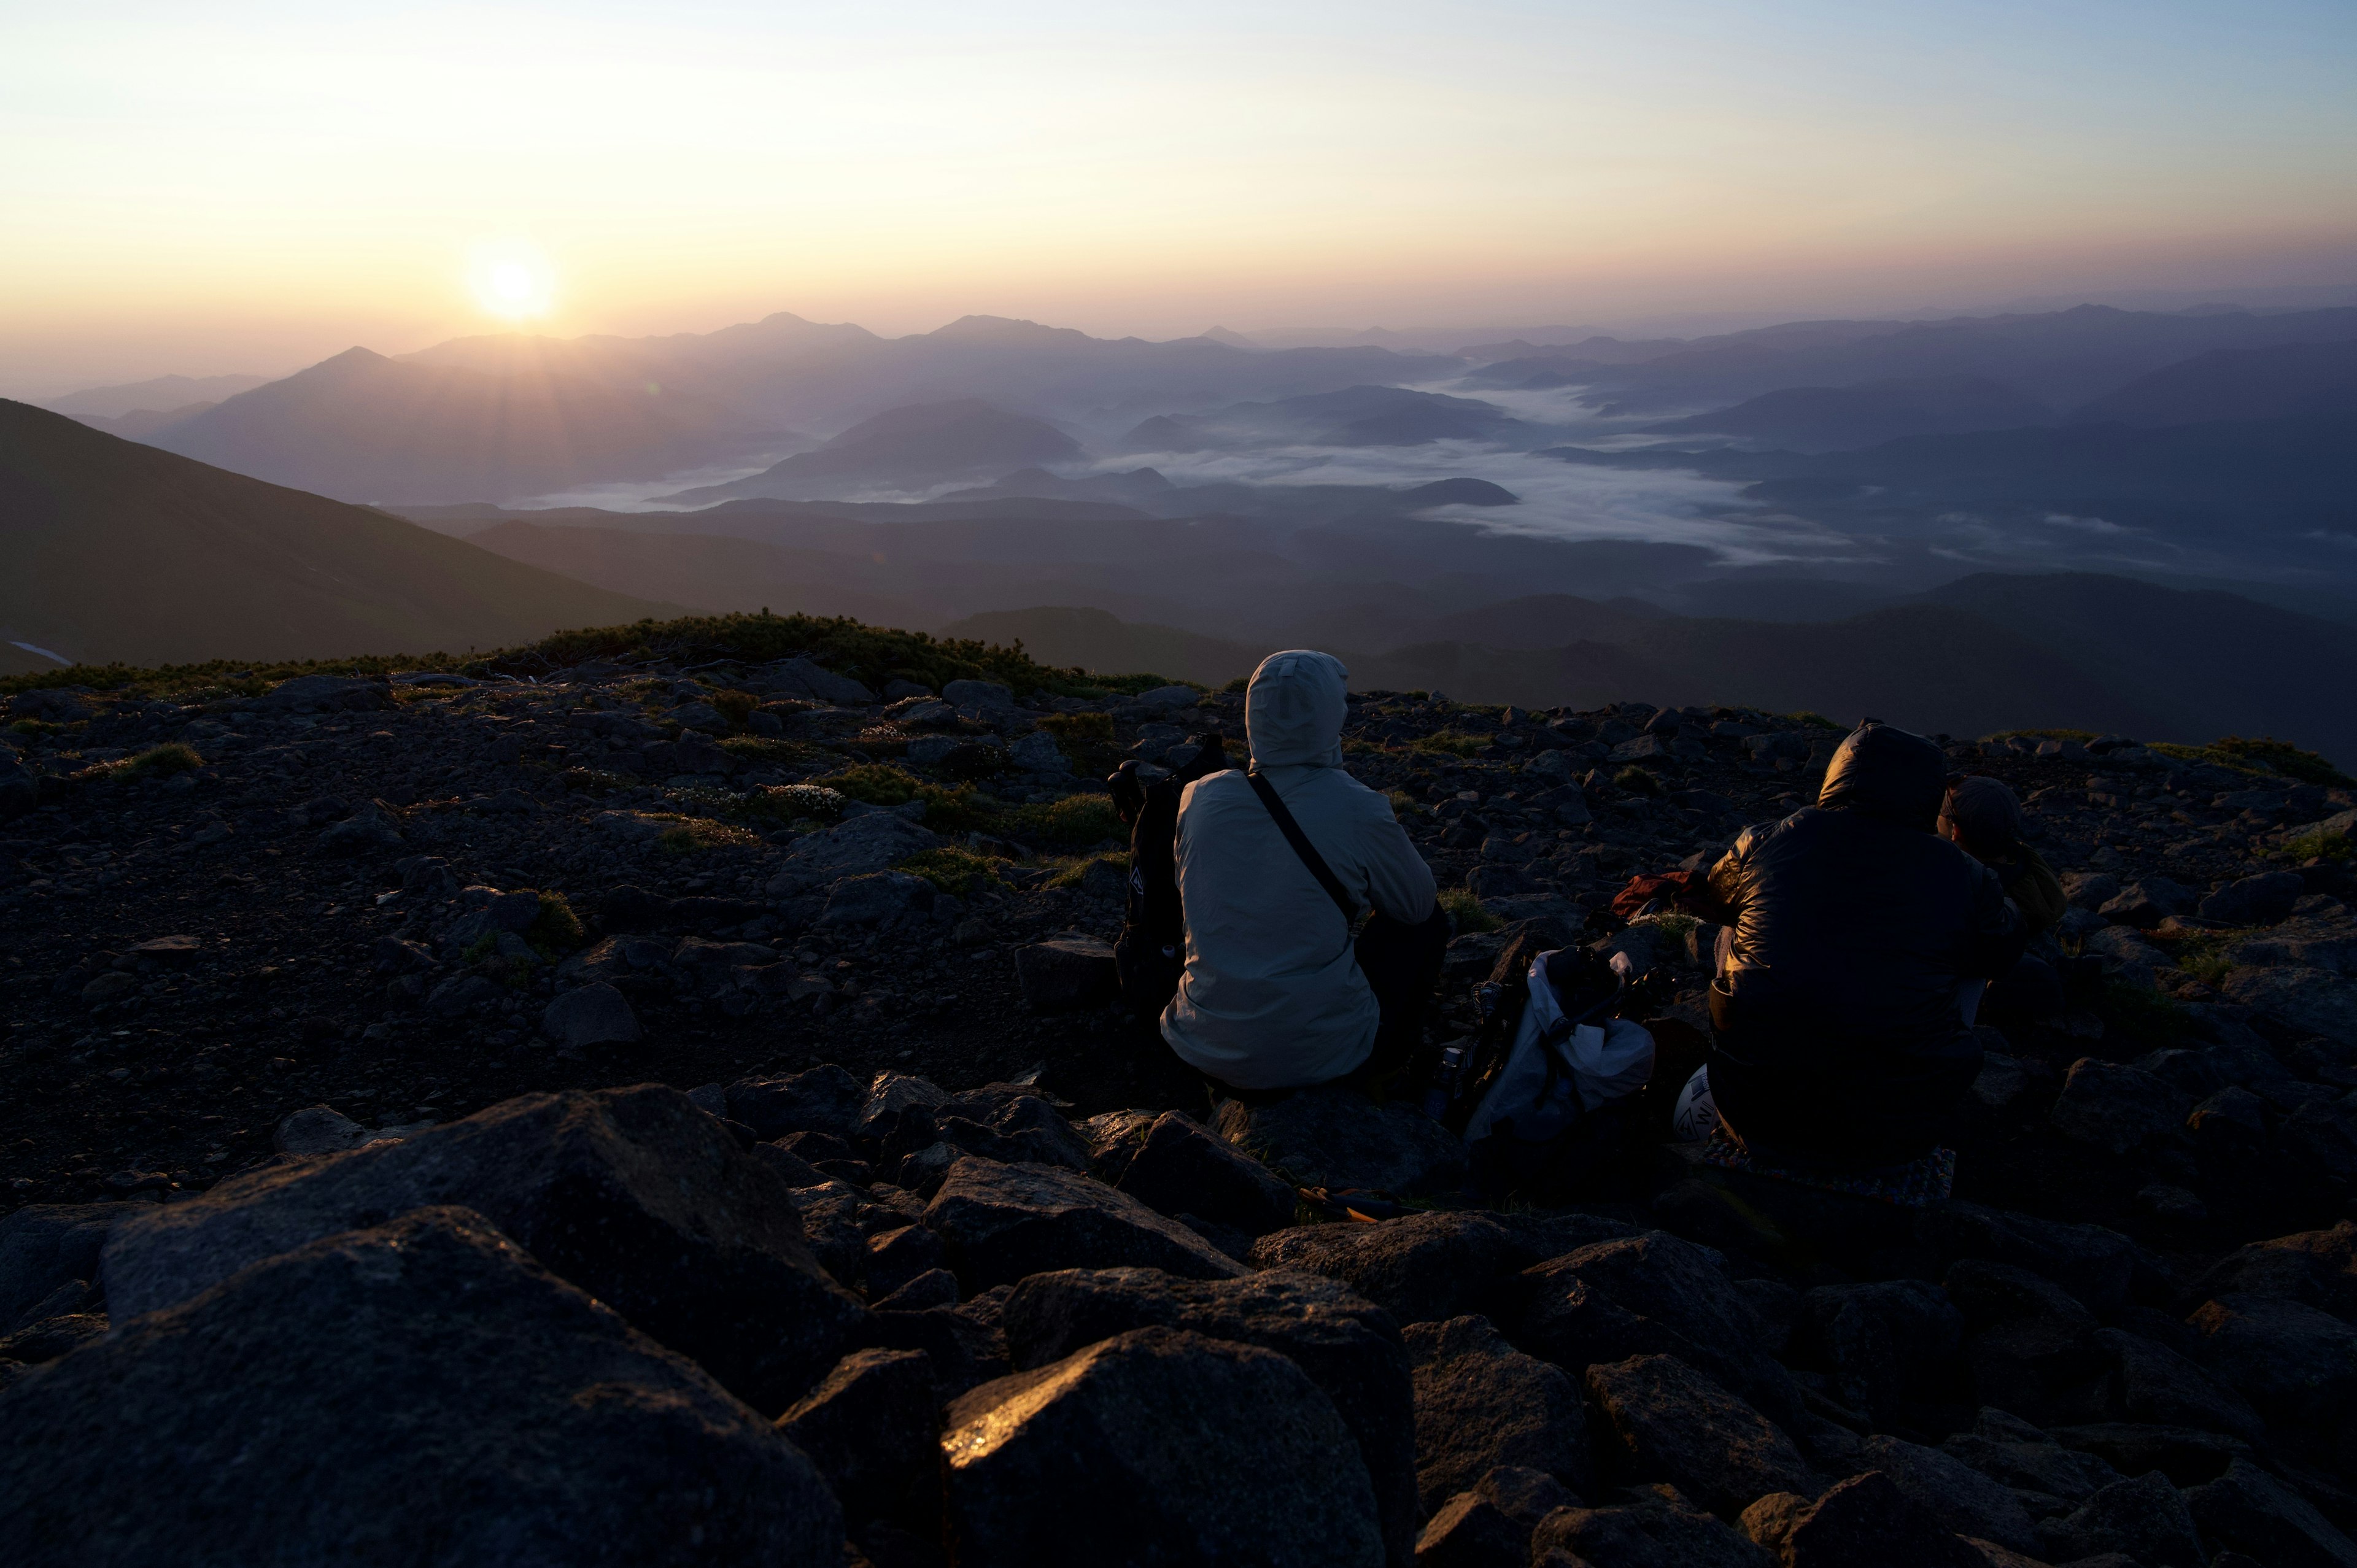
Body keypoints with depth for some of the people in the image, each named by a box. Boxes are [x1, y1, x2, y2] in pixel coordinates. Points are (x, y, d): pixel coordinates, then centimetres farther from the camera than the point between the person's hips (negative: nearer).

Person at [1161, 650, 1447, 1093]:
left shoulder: (1200, 797, -4)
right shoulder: (1358, 811, -17)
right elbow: (1417, 904, 2)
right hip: (1318, 1057, -5)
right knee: (1430, 921, 19)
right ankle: (1385, 1066, 33)